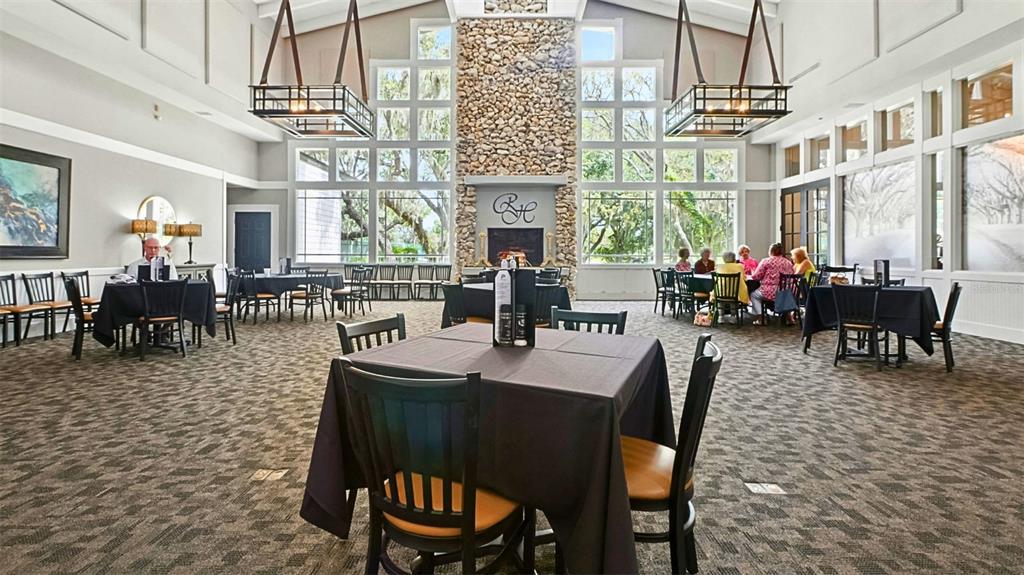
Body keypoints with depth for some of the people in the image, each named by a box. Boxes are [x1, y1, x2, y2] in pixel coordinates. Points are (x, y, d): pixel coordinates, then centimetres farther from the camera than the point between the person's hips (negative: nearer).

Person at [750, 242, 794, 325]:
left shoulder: (766, 261, -5)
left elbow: (755, 276, -5)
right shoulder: (788, 263, 9)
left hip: (770, 294, -5)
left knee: (753, 294, 23)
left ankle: (760, 319, 9)